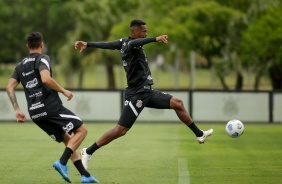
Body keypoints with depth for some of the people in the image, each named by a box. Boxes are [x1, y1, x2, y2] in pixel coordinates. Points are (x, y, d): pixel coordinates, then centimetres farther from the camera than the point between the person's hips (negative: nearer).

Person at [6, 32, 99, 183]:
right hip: (51, 107, -7)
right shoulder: (42, 59, -3)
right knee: (81, 130, 1)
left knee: (67, 140, 17)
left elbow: (10, 87, 9)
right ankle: (62, 162, -16)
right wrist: (64, 91, -10)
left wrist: (17, 110, 8)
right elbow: (46, 79, -21)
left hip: (35, 114, 7)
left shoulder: (20, 65, 19)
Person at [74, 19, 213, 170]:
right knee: (121, 129, -11)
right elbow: (133, 44, -41)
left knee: (178, 103, 9)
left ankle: (199, 135, 19)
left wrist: (87, 44, 33)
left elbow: (107, 45, 21)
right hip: (136, 94, -10)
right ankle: (88, 152, -3)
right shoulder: (129, 43, -16)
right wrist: (155, 39, -52)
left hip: (146, 92, 10)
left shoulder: (124, 42, 11)